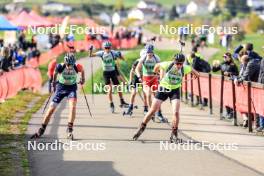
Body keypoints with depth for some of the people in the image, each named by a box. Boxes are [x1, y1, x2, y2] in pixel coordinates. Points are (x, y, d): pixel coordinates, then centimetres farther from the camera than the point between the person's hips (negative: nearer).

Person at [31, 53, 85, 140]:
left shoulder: (77, 67, -22)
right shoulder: (60, 67, -24)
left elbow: (82, 70, 3)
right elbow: (55, 73, 1)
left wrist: (82, 79, 17)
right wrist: (54, 81, 15)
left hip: (72, 87, 0)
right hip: (61, 87, 0)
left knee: (73, 107, -24)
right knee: (51, 108, -2)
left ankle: (69, 131, -20)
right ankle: (41, 131, 10)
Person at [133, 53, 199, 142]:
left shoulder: (185, 69, -17)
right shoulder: (167, 65, -23)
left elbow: (191, 69, 8)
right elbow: (158, 65, -1)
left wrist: (196, 74, 29)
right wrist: (155, 72, 20)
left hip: (175, 90, 0)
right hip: (163, 88, 0)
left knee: (176, 112, -16)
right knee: (152, 110, 1)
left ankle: (174, 134, 1)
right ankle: (141, 128, 19)